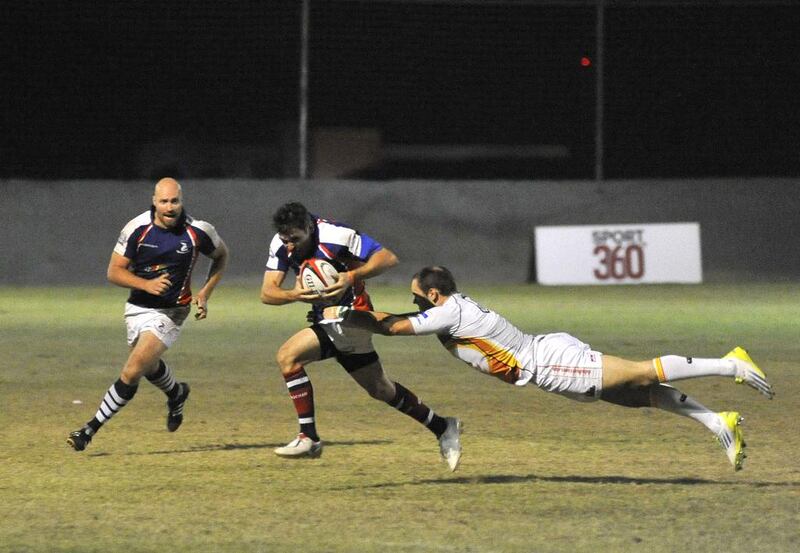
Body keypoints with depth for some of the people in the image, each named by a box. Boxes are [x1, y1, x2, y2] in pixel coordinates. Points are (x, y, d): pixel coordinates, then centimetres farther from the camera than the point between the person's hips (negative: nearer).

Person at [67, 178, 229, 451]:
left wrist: (205, 293, -1)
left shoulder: (198, 231, -13)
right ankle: (176, 393, 57)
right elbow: (114, 271, -9)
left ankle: (91, 428, -8)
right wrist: (147, 284, -25)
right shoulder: (137, 228, -13)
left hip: (170, 312, -3)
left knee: (132, 372, -16)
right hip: (137, 306, 3)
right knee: (149, 366, 24)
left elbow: (221, 255, 9)